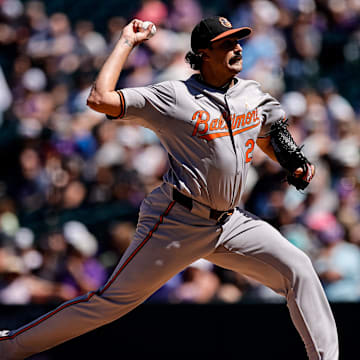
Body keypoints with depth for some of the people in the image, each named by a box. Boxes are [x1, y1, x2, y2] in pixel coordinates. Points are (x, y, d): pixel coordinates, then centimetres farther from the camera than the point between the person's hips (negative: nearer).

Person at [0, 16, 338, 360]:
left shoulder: (253, 94, 8)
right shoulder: (174, 97, -11)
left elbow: (267, 140, 27)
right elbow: (100, 99, -19)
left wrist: (295, 164, 5)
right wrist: (126, 42, -12)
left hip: (231, 222, 6)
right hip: (178, 220, -6)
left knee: (297, 269, -5)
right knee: (112, 299, -5)